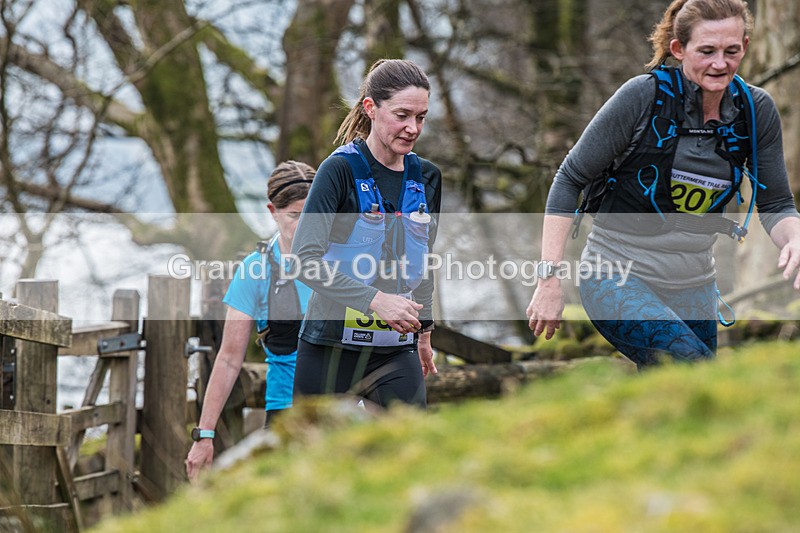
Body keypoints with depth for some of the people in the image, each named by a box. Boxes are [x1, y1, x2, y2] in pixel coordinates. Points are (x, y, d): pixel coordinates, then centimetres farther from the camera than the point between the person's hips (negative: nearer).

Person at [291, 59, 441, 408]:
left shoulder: (426, 177, 8)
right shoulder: (341, 169, -11)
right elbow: (306, 259, -20)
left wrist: (423, 331, 26)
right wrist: (374, 300, -28)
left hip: (396, 354, 4)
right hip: (331, 349, -4)